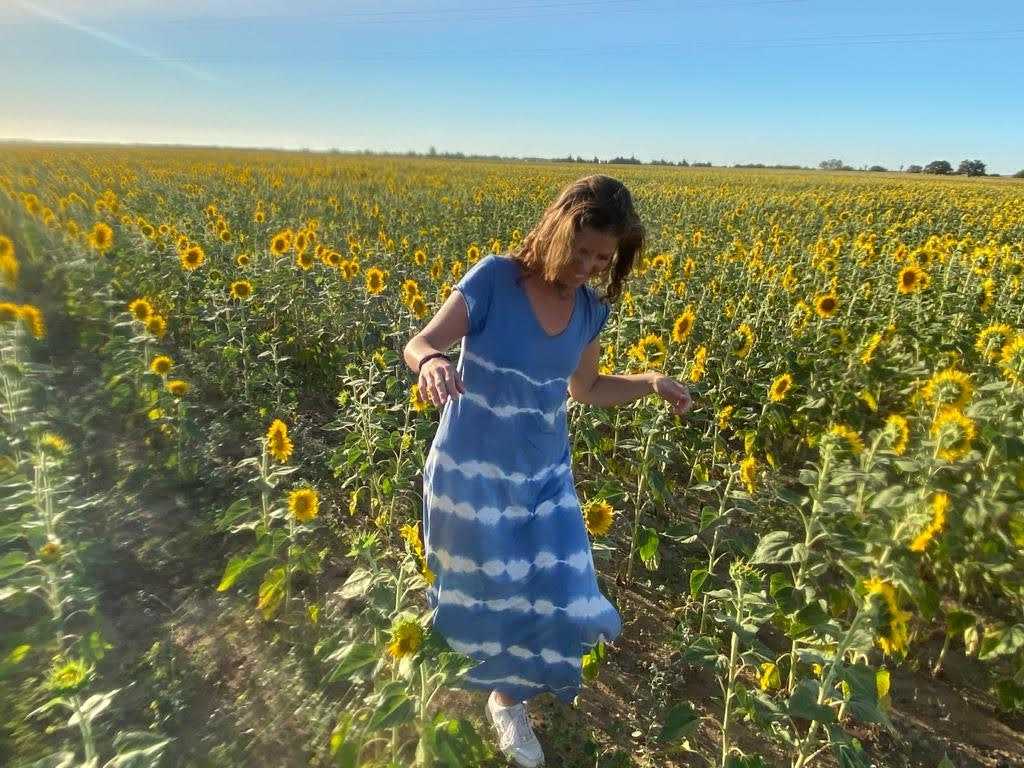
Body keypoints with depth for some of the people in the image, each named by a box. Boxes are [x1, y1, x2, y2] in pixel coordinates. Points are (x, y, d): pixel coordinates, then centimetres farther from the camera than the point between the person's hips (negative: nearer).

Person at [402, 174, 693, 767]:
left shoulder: (590, 307, -2)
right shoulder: (495, 278, -17)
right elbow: (419, 344, -18)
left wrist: (649, 382, -4)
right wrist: (432, 362, -42)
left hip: (543, 474, 4)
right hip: (472, 468, -4)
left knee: (553, 592, 8)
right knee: (474, 587, 15)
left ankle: (509, 697, 39)